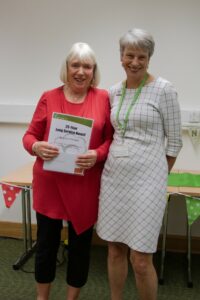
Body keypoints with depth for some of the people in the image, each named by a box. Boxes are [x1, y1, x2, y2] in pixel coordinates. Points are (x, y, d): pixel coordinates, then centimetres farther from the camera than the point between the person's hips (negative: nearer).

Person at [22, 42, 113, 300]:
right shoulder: (49, 98, 0)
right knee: (46, 242, 12)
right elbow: (30, 135, 4)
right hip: (49, 183, 1)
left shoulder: (103, 98, -1)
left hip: (85, 186, 0)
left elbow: (111, 139, 1)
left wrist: (98, 155, -18)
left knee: (81, 243, 12)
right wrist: (36, 147, -18)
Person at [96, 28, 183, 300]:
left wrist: (158, 176, 3)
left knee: (141, 260, -1)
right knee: (115, 250, 14)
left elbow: (174, 141, -3)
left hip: (146, 179, -5)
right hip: (113, 176, 5)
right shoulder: (114, 91, 8)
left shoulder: (164, 90, -7)